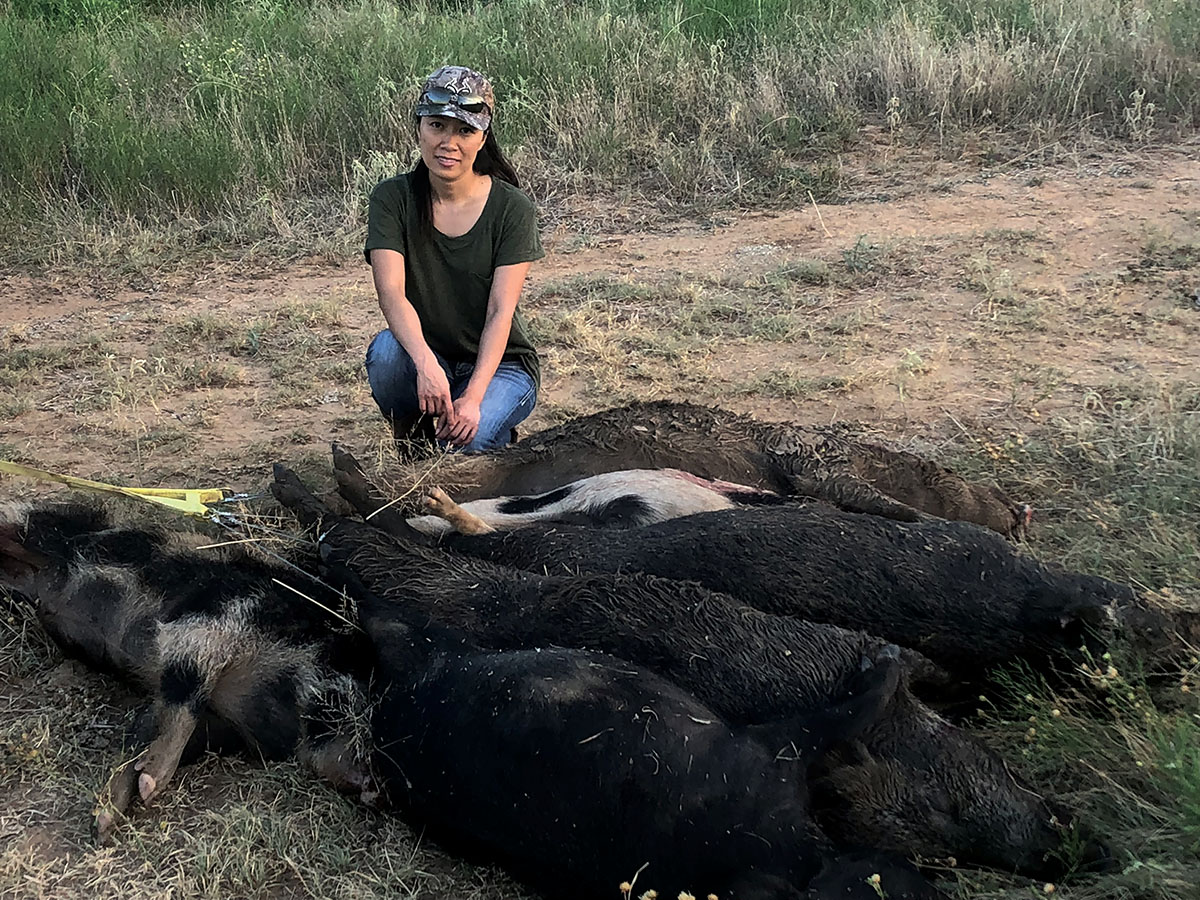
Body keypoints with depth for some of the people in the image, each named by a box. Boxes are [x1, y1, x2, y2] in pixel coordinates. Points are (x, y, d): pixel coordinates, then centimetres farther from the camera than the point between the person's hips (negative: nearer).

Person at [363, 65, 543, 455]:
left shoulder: (511, 208, -10)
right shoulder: (393, 198, -6)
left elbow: (501, 312, -16)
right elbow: (391, 292, -20)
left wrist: (473, 397, -30)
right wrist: (425, 362, -39)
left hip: (498, 364, -2)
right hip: (422, 357, 2)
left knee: (465, 439, -31)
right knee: (386, 350, -32)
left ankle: (490, 421, 6)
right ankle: (412, 443, -4)